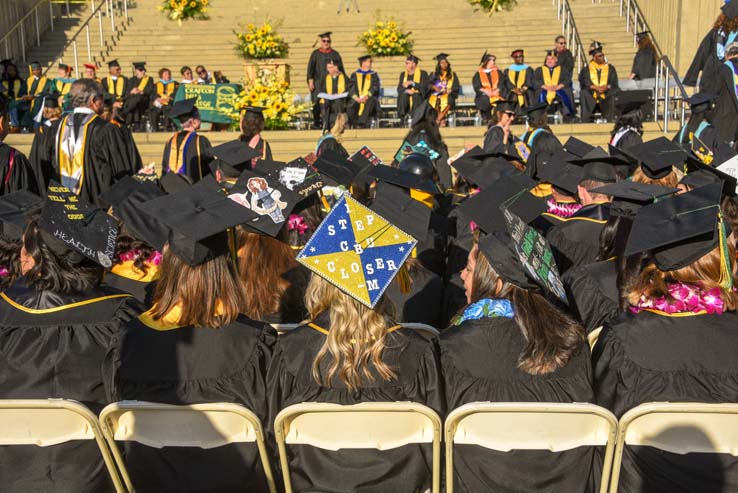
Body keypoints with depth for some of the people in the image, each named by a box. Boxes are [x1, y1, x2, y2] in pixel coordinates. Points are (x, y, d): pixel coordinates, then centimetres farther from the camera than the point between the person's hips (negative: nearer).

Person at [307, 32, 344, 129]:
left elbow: (340, 69, 10)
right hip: (318, 83, 0)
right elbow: (310, 68, 5)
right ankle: (316, 122, 2)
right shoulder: (315, 54, 8)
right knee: (317, 103, -5)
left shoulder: (335, 54, 10)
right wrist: (310, 81, -5)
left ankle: (329, 122, -4)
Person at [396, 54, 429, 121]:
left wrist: (412, 83, -14)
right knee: (403, 96, -29)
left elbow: (424, 87, -8)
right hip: (406, 98, 3)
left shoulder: (423, 73, 4)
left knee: (416, 96, -34)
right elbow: (399, 89, 4)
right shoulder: (403, 74, 14)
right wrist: (407, 90, -17)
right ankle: (403, 117, -32)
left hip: (418, 98, -3)